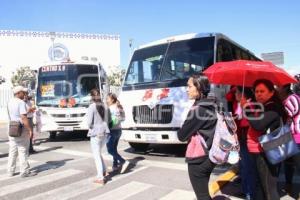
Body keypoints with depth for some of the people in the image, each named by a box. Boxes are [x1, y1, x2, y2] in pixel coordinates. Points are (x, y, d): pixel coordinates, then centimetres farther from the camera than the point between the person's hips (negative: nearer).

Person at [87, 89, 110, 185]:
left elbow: (89, 122, -12)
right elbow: (106, 120, 9)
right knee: (98, 153, 24)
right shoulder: (103, 106, 7)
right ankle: (103, 171, 25)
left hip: (95, 133, -6)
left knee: (97, 155, 3)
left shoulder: (91, 107, -12)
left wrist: (91, 127, 6)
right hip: (104, 132, 6)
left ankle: (100, 178, 5)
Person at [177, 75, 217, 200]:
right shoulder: (211, 107, 5)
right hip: (209, 156, 9)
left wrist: (181, 130, 4)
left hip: (198, 159, -9)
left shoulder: (197, 110, -21)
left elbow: (182, 136, -16)